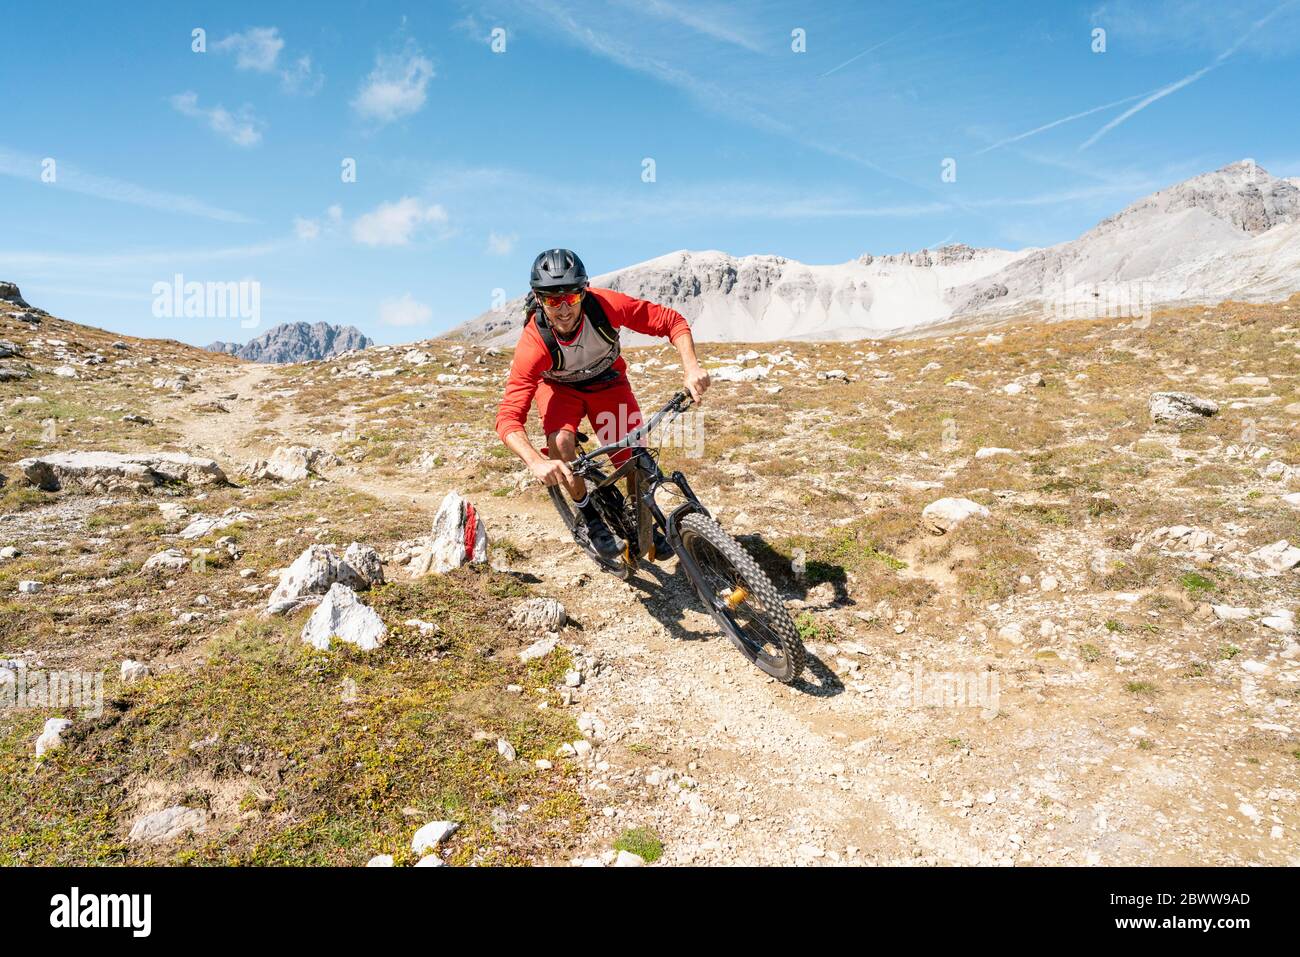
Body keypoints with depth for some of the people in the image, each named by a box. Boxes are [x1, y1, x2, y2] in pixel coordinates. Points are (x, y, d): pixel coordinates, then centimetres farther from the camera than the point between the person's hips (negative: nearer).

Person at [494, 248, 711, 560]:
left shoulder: (604, 305, -34)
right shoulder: (533, 343, -37)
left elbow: (672, 321, -25)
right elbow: (509, 417, -41)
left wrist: (692, 368, -41)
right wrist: (536, 463, -59)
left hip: (607, 380, 2)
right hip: (559, 386, -1)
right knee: (561, 443, -32)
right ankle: (589, 515, -5)